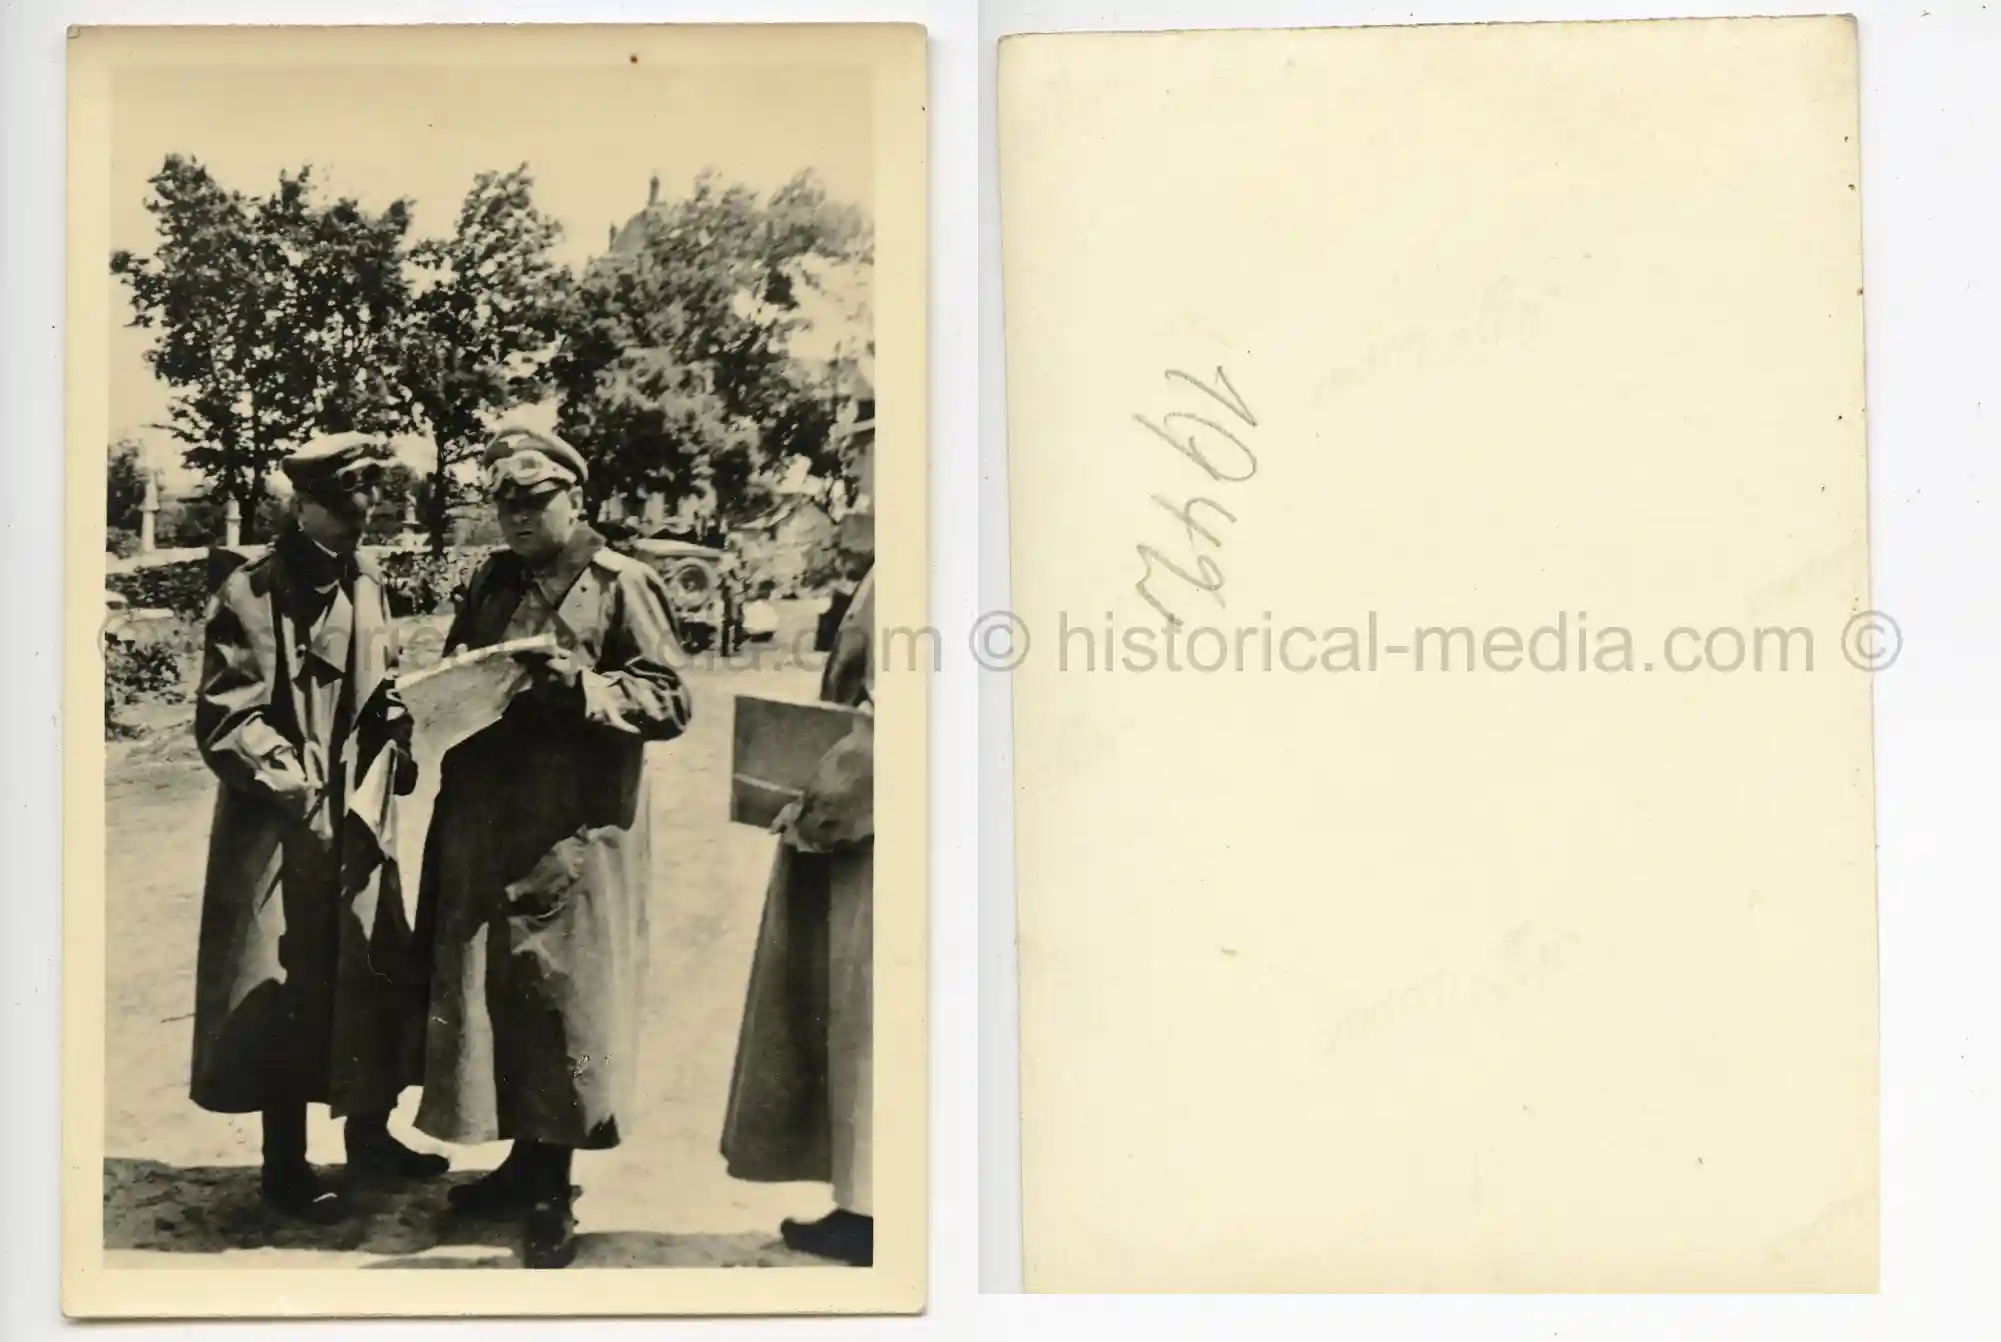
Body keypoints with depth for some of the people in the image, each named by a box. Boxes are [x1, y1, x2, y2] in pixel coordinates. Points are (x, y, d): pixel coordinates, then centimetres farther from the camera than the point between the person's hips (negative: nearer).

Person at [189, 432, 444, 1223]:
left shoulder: (367, 587, 8)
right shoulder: (251, 595, -12)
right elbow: (225, 722, -14)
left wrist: (392, 761, -2)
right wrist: (302, 790, -19)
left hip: (359, 824, 6)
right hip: (280, 831, -6)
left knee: (379, 979, 11)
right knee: (286, 992, 1)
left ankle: (369, 1135, 28)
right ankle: (284, 1163, 15)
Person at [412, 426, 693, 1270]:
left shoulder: (623, 585, -4)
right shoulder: (493, 582, 14)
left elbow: (669, 701, -9)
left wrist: (582, 685, -22)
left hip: (575, 841, -6)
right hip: (484, 832, 6)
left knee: (563, 1000, -2)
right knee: (487, 994, 10)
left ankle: (551, 1193, 9)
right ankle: (524, 1161, 25)